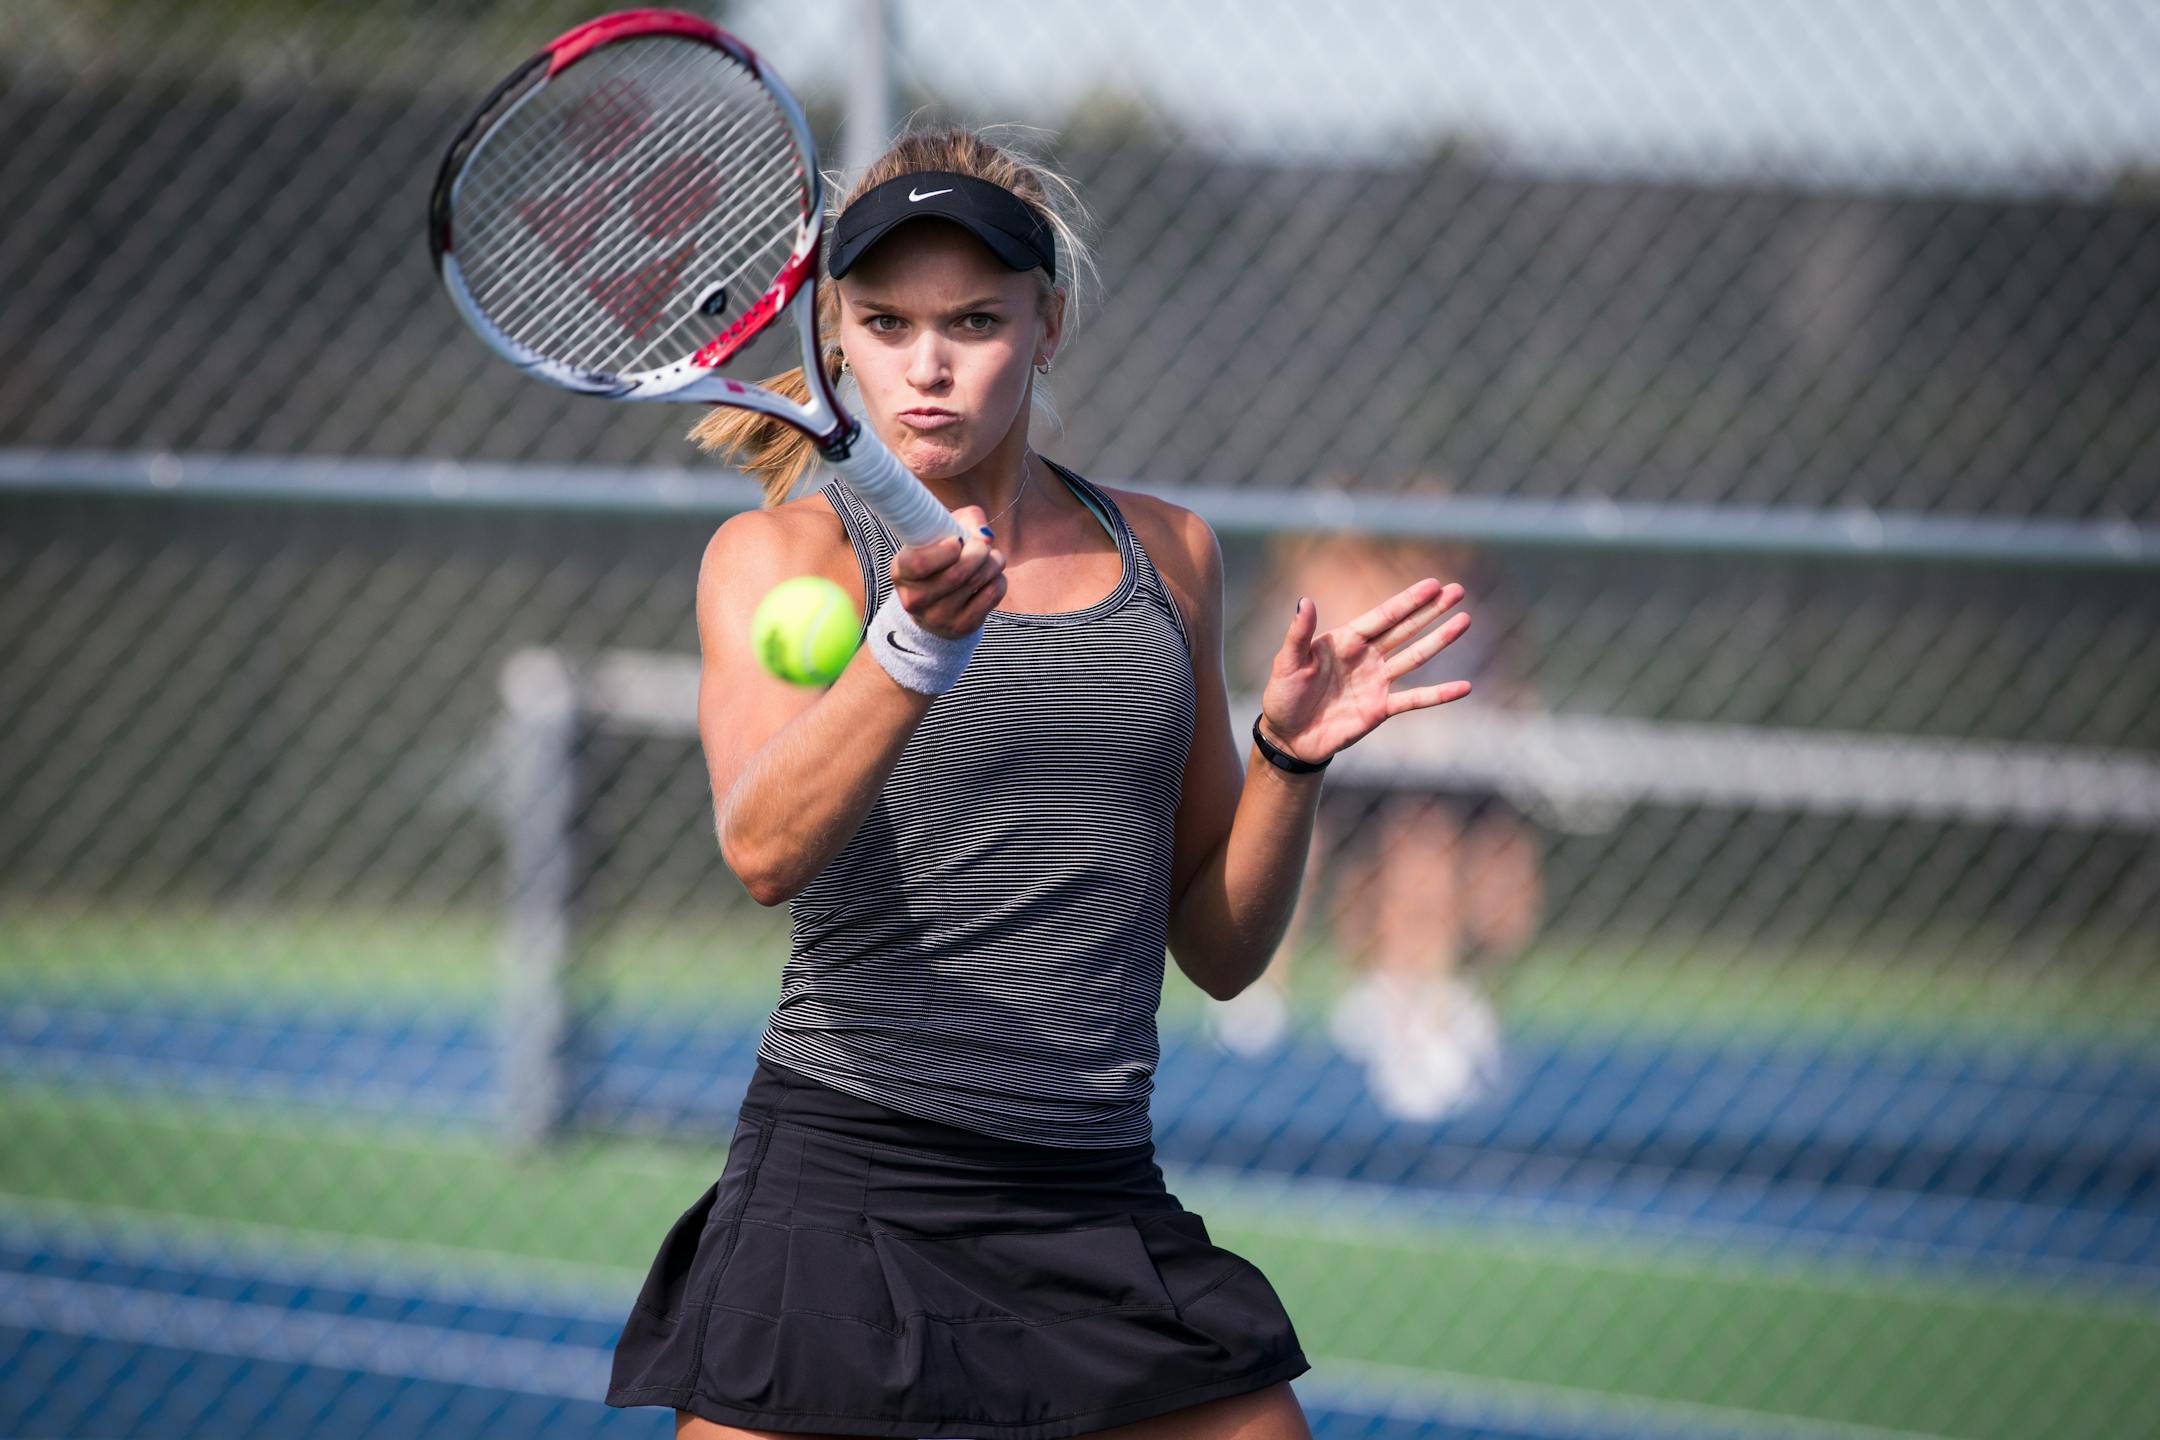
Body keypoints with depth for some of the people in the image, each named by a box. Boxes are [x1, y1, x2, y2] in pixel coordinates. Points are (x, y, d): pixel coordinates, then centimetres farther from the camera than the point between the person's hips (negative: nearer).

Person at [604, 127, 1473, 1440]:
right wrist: (915, 646, -35)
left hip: (1105, 1215, 4)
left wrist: (1290, 757, 0)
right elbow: (764, 849, -20)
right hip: (845, 1194, -4)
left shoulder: (1168, 553, 13)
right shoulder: (779, 551, 0)